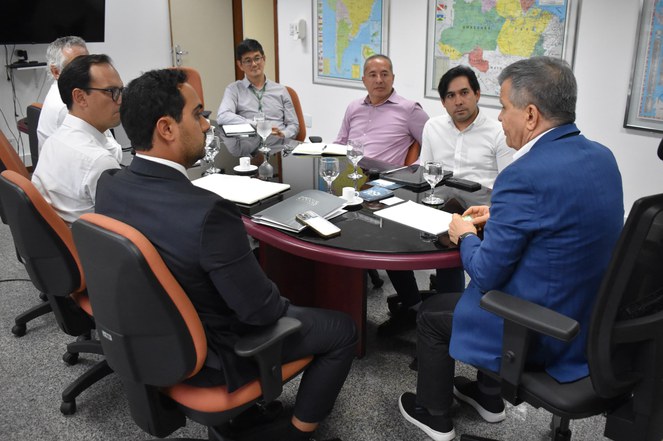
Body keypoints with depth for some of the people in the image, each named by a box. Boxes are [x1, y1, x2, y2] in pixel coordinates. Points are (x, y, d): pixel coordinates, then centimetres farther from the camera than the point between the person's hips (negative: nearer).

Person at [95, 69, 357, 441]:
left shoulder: (109, 184, -11)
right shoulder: (208, 211, -35)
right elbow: (261, 309, -24)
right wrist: (278, 305, -2)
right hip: (207, 354, -7)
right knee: (342, 329, 7)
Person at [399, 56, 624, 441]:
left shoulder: (525, 175, -29)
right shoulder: (602, 156, -2)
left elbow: (487, 273, -21)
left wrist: (466, 235, -2)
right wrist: (499, 217, 12)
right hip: (590, 317, 8)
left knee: (431, 314, 14)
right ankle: (489, 396, 45)